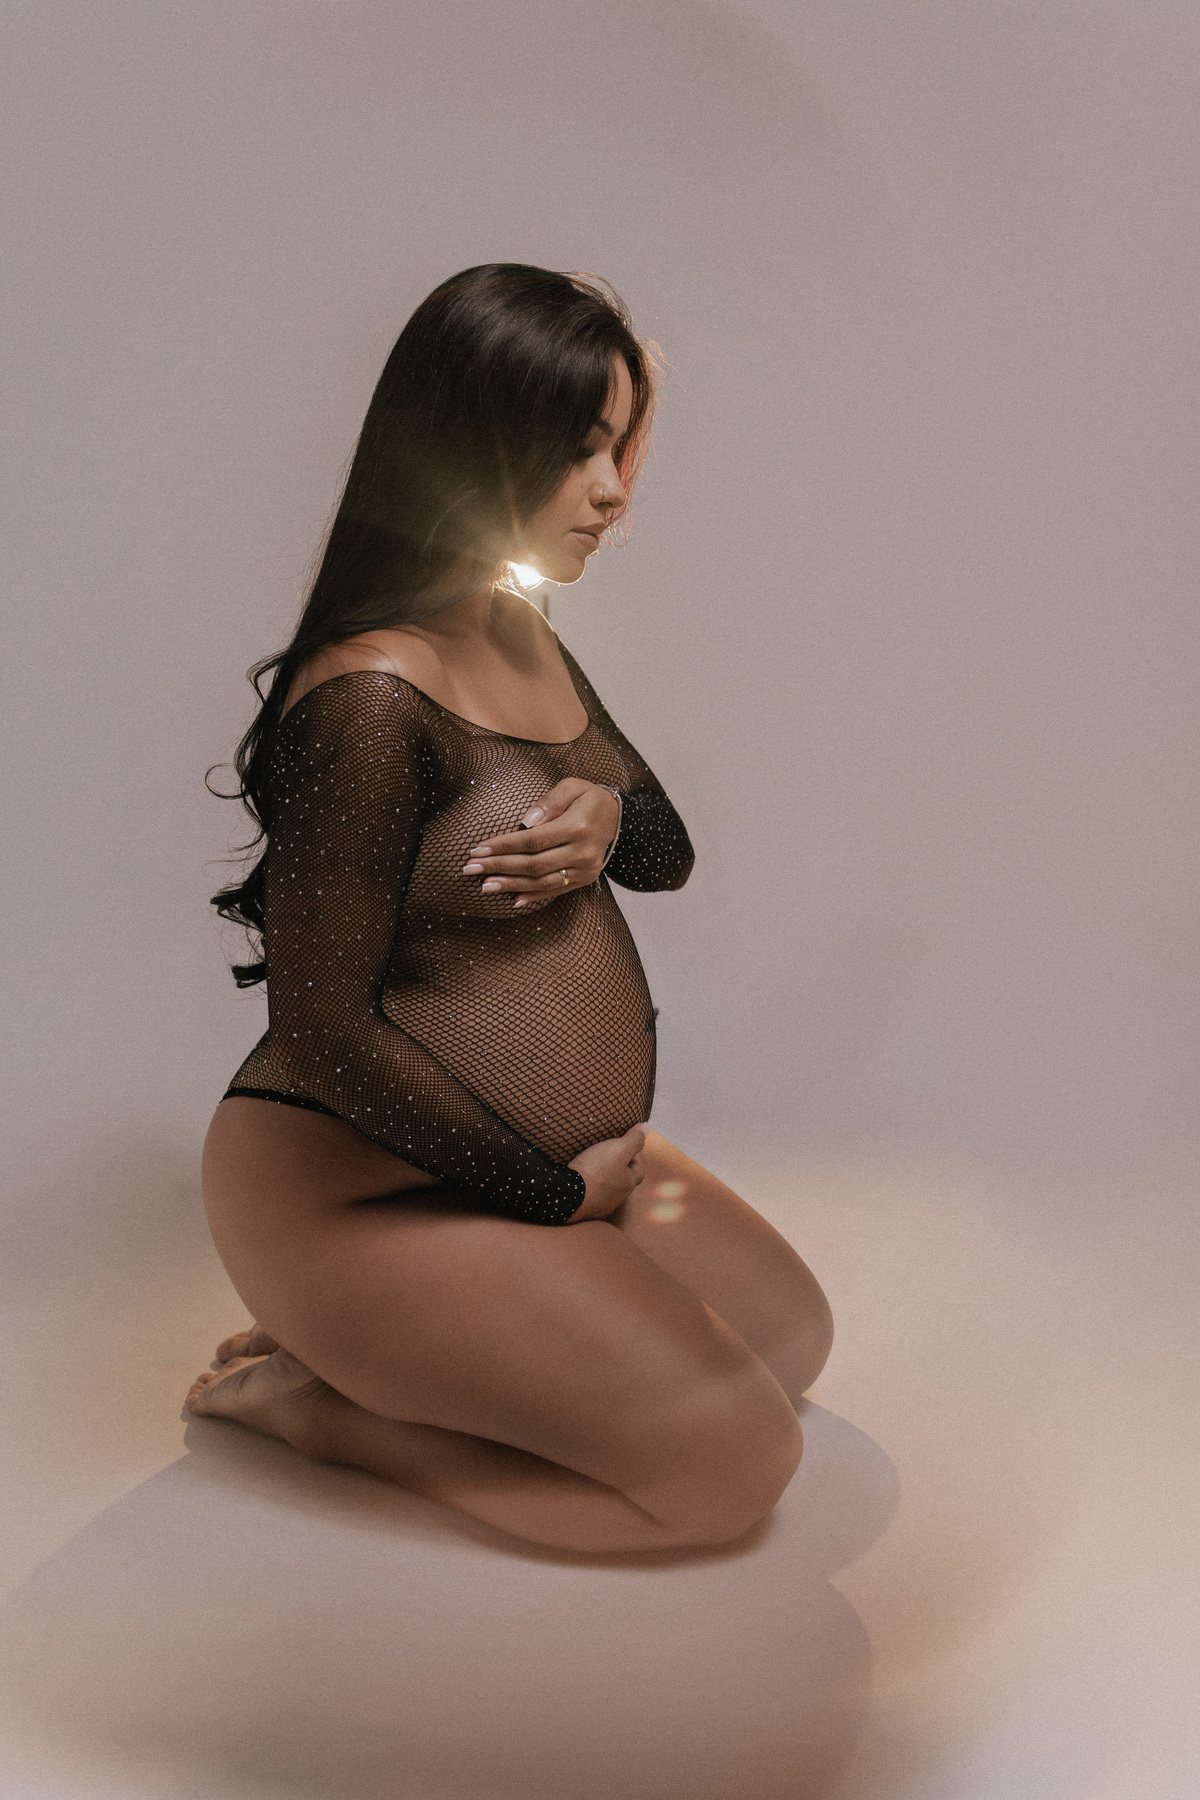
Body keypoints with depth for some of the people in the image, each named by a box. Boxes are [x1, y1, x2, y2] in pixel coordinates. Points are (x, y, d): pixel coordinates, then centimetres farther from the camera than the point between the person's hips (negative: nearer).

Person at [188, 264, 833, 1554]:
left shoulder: (522, 635, 5)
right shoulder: (369, 698, -25)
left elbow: (670, 854, 12)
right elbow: (323, 1025, -24)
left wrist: (608, 817, -14)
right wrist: (556, 1190, -14)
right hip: (370, 1191, -9)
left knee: (789, 1332, 17)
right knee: (735, 1465, -11)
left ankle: (398, 1353, 15)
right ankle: (321, 1398, 1)